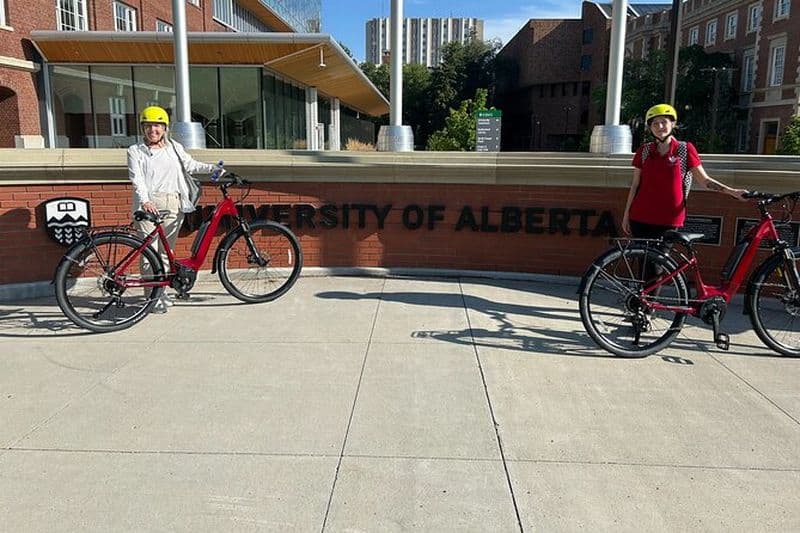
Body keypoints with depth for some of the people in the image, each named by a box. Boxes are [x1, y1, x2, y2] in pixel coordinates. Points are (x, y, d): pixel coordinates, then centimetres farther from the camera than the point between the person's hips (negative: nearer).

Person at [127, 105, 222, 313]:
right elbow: (137, 180, -6)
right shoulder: (135, 151, 6)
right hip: (149, 206, -3)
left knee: (166, 251, 8)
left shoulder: (174, 148, 16)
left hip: (173, 205, 3)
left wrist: (213, 168, 6)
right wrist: (145, 201, -23)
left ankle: (162, 292, 19)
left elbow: (191, 165, 22)